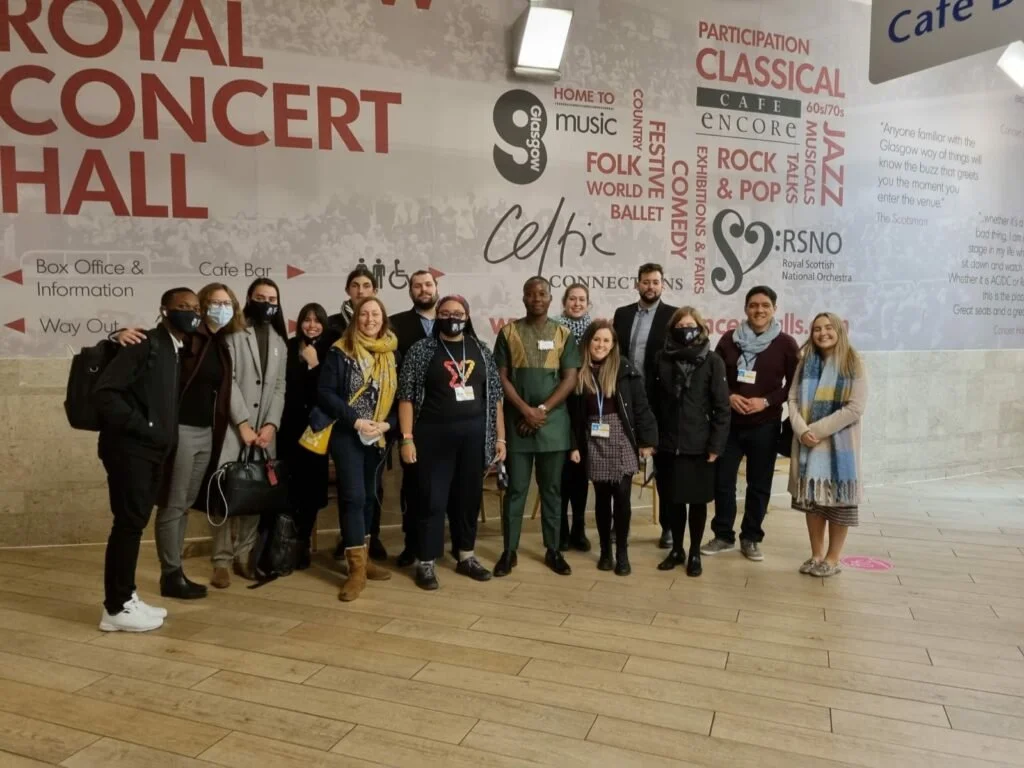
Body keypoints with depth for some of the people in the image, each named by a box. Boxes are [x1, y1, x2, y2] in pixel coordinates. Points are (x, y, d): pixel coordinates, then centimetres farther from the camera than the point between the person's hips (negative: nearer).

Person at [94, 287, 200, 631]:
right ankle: (116, 608, 5)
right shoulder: (146, 343, -12)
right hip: (130, 448, -8)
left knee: (135, 523, 13)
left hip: (152, 450, 8)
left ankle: (124, 598, 22)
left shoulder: (177, 351, 14)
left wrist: (165, 437, 6)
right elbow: (104, 391, -19)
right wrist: (141, 427, -17)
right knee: (129, 523, -5)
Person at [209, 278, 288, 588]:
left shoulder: (280, 341, 17)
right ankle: (222, 560, 4)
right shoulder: (233, 334, 1)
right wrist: (243, 423, -13)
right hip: (234, 426, -4)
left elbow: (280, 387, 10)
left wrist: (272, 424, -3)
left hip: (265, 429, 4)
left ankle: (244, 555, 13)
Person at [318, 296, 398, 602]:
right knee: (353, 496, -9)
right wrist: (354, 420, -17)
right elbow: (324, 393, -10)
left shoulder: (392, 353, 5)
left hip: (379, 436, 4)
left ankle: (362, 557, 25)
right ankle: (357, 568, -4)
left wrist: (388, 424, -11)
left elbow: (401, 395, 5)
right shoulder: (340, 352, -6)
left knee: (369, 495, 13)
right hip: (347, 435, -4)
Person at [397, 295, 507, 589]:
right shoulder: (421, 350, -2)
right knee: (432, 499, 2)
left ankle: (466, 556, 28)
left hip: (474, 435, 3)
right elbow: (406, 396, -4)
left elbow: (494, 396, 10)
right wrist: (407, 438, -11)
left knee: (469, 497, 12)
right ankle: (426, 563, 14)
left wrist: (500, 436, 6)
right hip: (434, 435, -3)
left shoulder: (481, 350, 8)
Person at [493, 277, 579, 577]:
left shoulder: (563, 334, 5)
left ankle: (553, 550, 19)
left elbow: (570, 379, -2)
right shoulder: (509, 332, 4)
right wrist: (525, 410, -11)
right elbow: (501, 377, -1)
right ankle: (509, 551, 13)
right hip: (517, 422, -1)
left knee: (552, 490, 9)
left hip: (553, 422, 1)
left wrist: (542, 410, -11)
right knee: (515, 489, 4)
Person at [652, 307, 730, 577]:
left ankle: (695, 553, 23)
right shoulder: (662, 358, 3)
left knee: (698, 500, 9)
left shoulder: (712, 361, -4)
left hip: (699, 445, -2)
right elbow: (654, 401, 5)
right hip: (668, 444, 2)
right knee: (672, 499, 10)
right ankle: (677, 549, 27)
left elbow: (722, 407, -5)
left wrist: (716, 445, -10)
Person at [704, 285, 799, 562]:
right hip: (729, 422, 2)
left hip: (765, 425, -1)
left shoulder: (786, 344, -1)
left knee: (759, 484, 7)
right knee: (722, 480, 4)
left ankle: (751, 538, 21)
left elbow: (794, 384, -1)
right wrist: (729, 396, -11)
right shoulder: (730, 339, 4)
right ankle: (723, 535, 19)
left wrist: (767, 401, -14)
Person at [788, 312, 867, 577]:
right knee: (812, 498, 8)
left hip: (839, 444, -4)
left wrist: (819, 429, -15)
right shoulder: (805, 363, 10)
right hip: (807, 443, 4)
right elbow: (793, 399, 4)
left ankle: (833, 558, 15)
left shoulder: (854, 364, -3)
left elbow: (856, 407, -11)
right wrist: (802, 430, -13)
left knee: (837, 499, 2)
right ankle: (816, 554, 21)